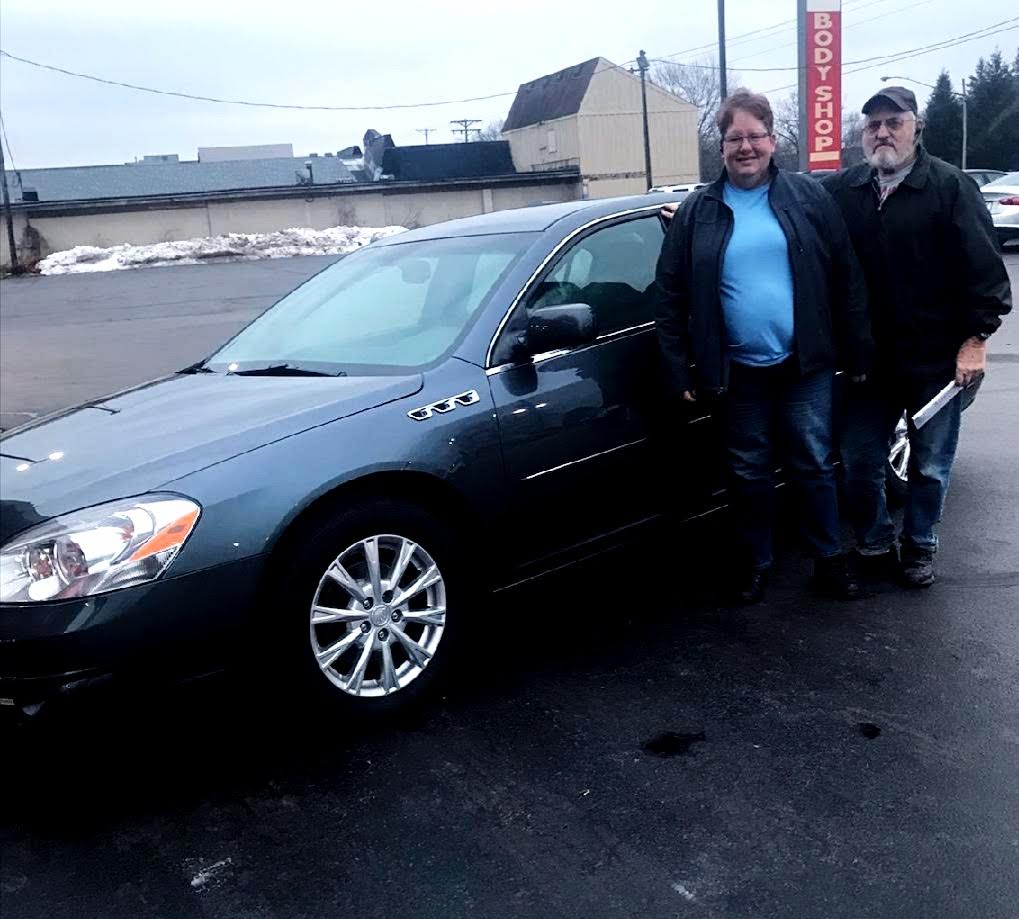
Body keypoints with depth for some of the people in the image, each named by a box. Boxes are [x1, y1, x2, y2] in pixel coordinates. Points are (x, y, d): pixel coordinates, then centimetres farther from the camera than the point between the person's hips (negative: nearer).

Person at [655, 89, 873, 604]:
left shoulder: (808, 199, 1)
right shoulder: (697, 213, 1)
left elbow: (847, 280, 2)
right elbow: (670, 296, 1)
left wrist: (858, 352, -2)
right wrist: (680, 370, -4)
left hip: (805, 366, 0)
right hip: (738, 372, 1)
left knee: (814, 466, 8)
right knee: (749, 474, 12)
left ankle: (829, 560, 25)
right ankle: (755, 562, 28)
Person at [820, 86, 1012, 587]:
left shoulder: (950, 186, -6)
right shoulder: (841, 190, 3)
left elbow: (983, 268, -8)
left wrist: (975, 339, -12)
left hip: (936, 358, -3)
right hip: (868, 358, 3)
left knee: (930, 465, 10)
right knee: (860, 462, 10)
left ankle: (919, 547, 29)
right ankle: (874, 546, 29)